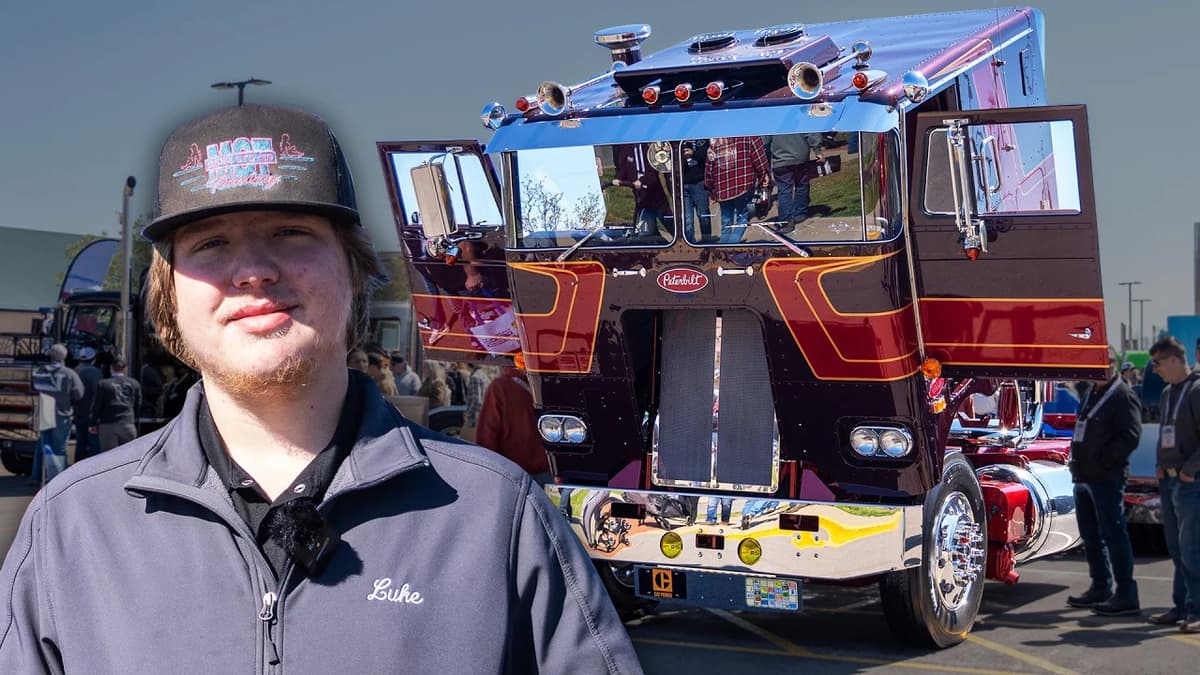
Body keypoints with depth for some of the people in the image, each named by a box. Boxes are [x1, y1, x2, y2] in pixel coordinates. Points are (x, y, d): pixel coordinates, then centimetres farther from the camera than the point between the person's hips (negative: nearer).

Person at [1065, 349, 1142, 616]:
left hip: (1106, 479, -9)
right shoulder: (1092, 393, 18)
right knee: (1091, 535, 15)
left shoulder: (1122, 396, -10)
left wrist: (1104, 460, -17)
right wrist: (1078, 463, 13)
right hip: (1084, 477, 9)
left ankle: (1126, 595, -6)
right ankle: (1101, 587, 25)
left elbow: (1131, 435, -18)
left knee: (1113, 534, -8)